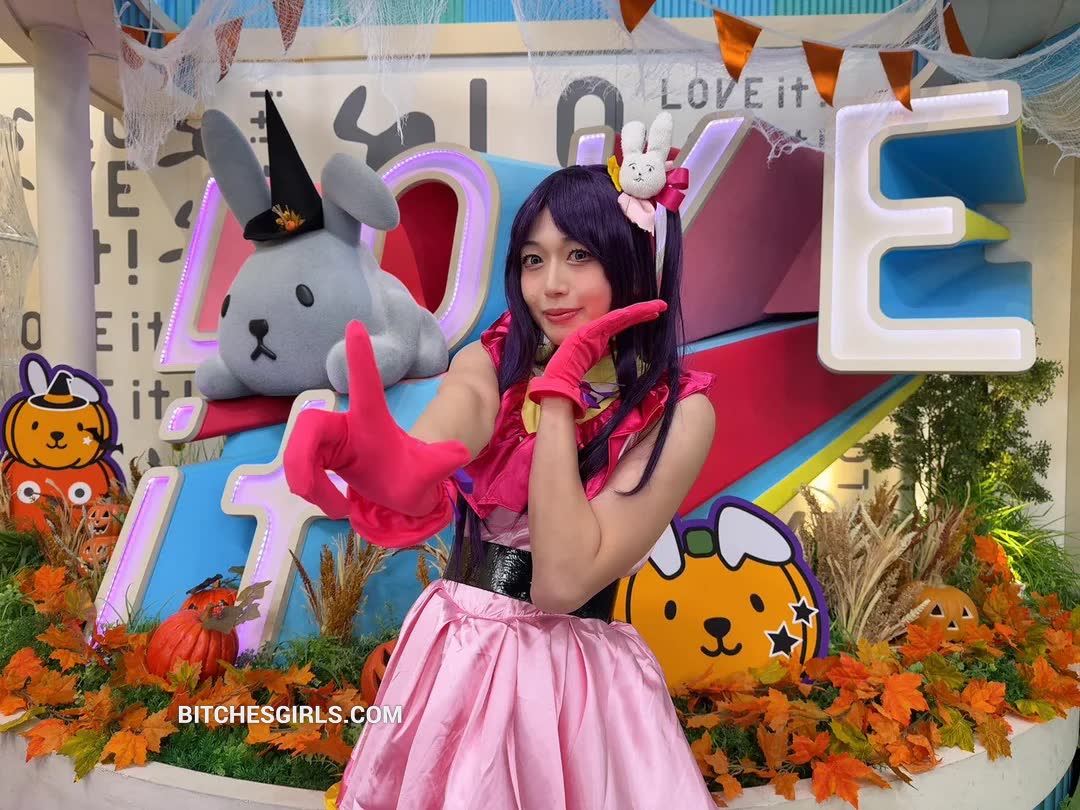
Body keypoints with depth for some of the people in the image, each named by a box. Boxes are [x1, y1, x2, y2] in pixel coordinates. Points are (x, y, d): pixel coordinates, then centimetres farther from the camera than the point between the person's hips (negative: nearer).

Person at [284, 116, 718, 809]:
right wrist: (384, 458, -49)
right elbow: (435, 453, -26)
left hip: (573, 673, -3)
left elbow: (562, 582, -22)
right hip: (451, 654, 3)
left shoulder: (680, 412, -13)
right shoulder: (491, 361, -3)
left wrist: (559, 387, -21)